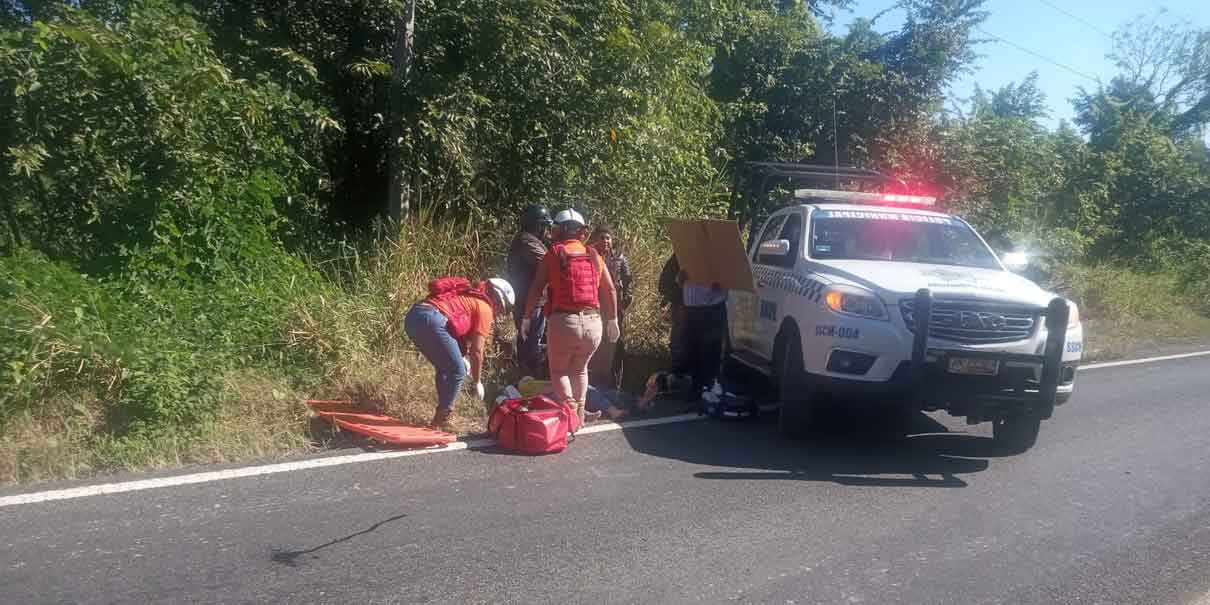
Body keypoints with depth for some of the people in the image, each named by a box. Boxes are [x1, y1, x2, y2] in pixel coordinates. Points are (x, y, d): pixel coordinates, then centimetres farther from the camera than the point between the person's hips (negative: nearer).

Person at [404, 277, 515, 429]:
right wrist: (477, 381, 21)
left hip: (412, 317, 9)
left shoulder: (468, 297, 33)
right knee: (457, 371, 5)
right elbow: (476, 351, 10)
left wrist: (462, 357, 37)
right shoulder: (484, 308, 9)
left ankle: (442, 412, 27)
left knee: (444, 368, 23)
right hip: (431, 320, -9)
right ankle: (440, 420, 7)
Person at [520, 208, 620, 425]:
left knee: (559, 370, 14)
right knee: (579, 369, 24)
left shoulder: (554, 253, 1)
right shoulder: (594, 255, 11)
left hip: (563, 321, -3)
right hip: (593, 323, 3)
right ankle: (579, 414, 22)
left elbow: (536, 289, -2)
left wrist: (526, 318, 7)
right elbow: (610, 290, 12)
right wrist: (612, 321, 21)